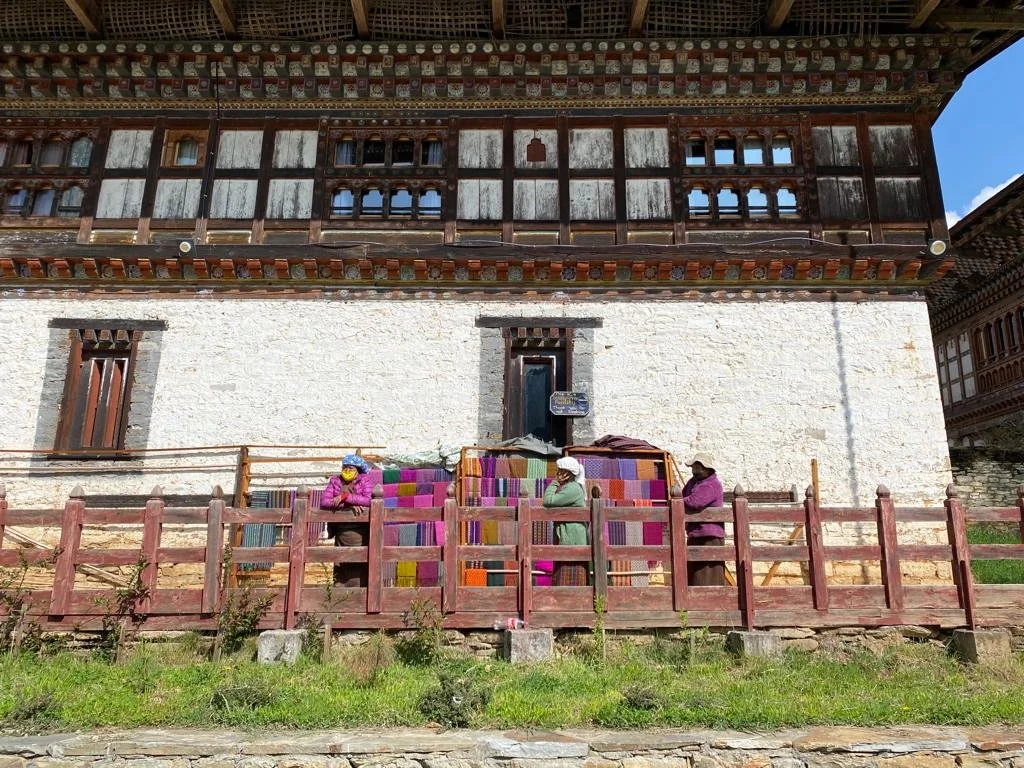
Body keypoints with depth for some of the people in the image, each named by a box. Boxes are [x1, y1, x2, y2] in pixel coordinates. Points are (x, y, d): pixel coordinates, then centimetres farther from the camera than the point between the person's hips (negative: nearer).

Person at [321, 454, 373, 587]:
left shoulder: (364, 480, 4)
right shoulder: (335, 481, 9)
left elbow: (368, 500, -13)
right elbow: (324, 501, -6)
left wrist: (344, 497, -15)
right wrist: (350, 505, -14)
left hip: (360, 531, -2)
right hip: (341, 530, 2)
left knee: (360, 566, -4)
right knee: (340, 568, 4)